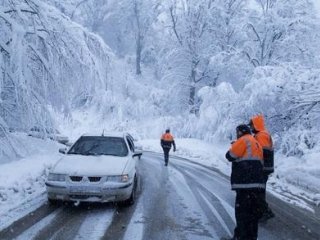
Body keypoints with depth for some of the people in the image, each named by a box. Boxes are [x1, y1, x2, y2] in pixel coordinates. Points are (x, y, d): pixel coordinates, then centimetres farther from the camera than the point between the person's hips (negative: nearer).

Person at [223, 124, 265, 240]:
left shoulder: (243, 140, -5)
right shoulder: (256, 143, 23)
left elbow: (230, 156, -8)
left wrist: (234, 147, 14)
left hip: (245, 183, -9)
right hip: (256, 183, 9)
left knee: (242, 211, -6)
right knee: (253, 211, 13)